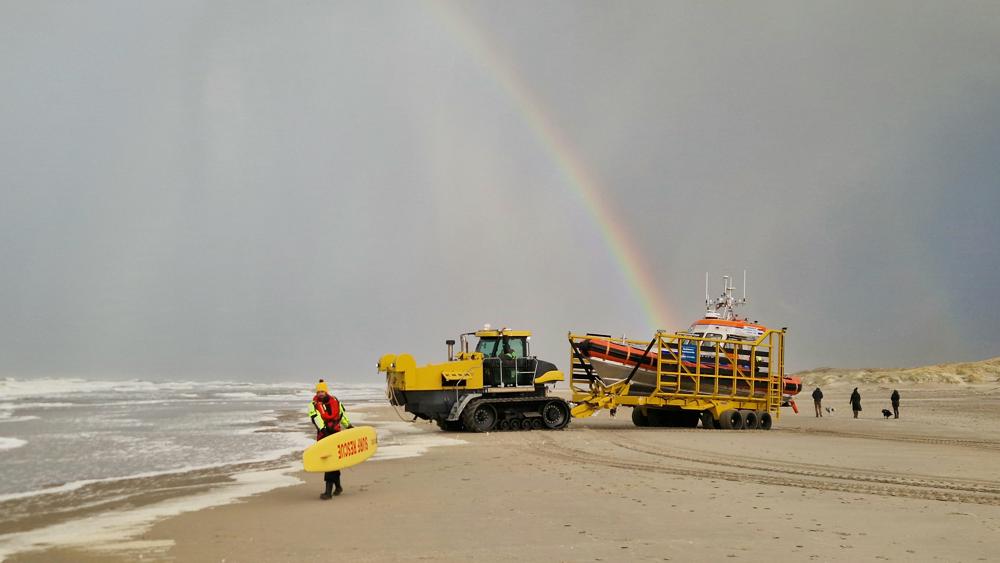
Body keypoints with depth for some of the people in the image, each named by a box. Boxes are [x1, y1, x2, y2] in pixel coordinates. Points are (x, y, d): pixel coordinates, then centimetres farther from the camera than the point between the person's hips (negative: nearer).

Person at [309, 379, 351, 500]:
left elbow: (342, 414, 20)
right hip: (323, 435, 0)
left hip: (336, 434, 0)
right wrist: (324, 429, -35)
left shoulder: (335, 401, 6)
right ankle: (338, 486, 25)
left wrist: (349, 426, 28)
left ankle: (328, 491, -10)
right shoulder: (314, 405, -3)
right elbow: (316, 418, -20)